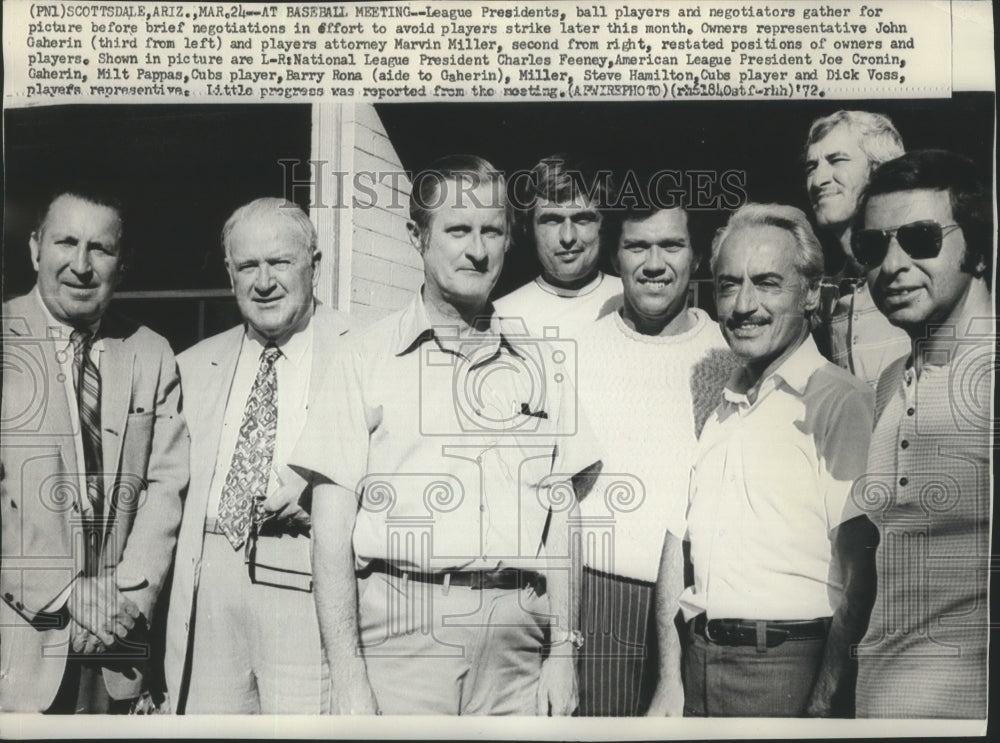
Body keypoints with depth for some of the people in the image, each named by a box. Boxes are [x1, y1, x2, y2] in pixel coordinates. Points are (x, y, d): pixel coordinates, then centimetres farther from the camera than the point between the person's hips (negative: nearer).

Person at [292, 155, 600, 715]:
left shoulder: (543, 364, 9)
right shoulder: (370, 356, 0)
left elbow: (559, 517, 11)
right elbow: (333, 521, -4)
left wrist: (563, 650, 6)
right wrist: (347, 677, -9)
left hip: (516, 640, 3)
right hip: (400, 626, -2)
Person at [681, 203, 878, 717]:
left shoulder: (839, 400, -11)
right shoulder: (722, 405, 11)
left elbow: (859, 563, -15)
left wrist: (827, 698, -19)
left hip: (787, 662, -6)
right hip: (701, 656, 6)